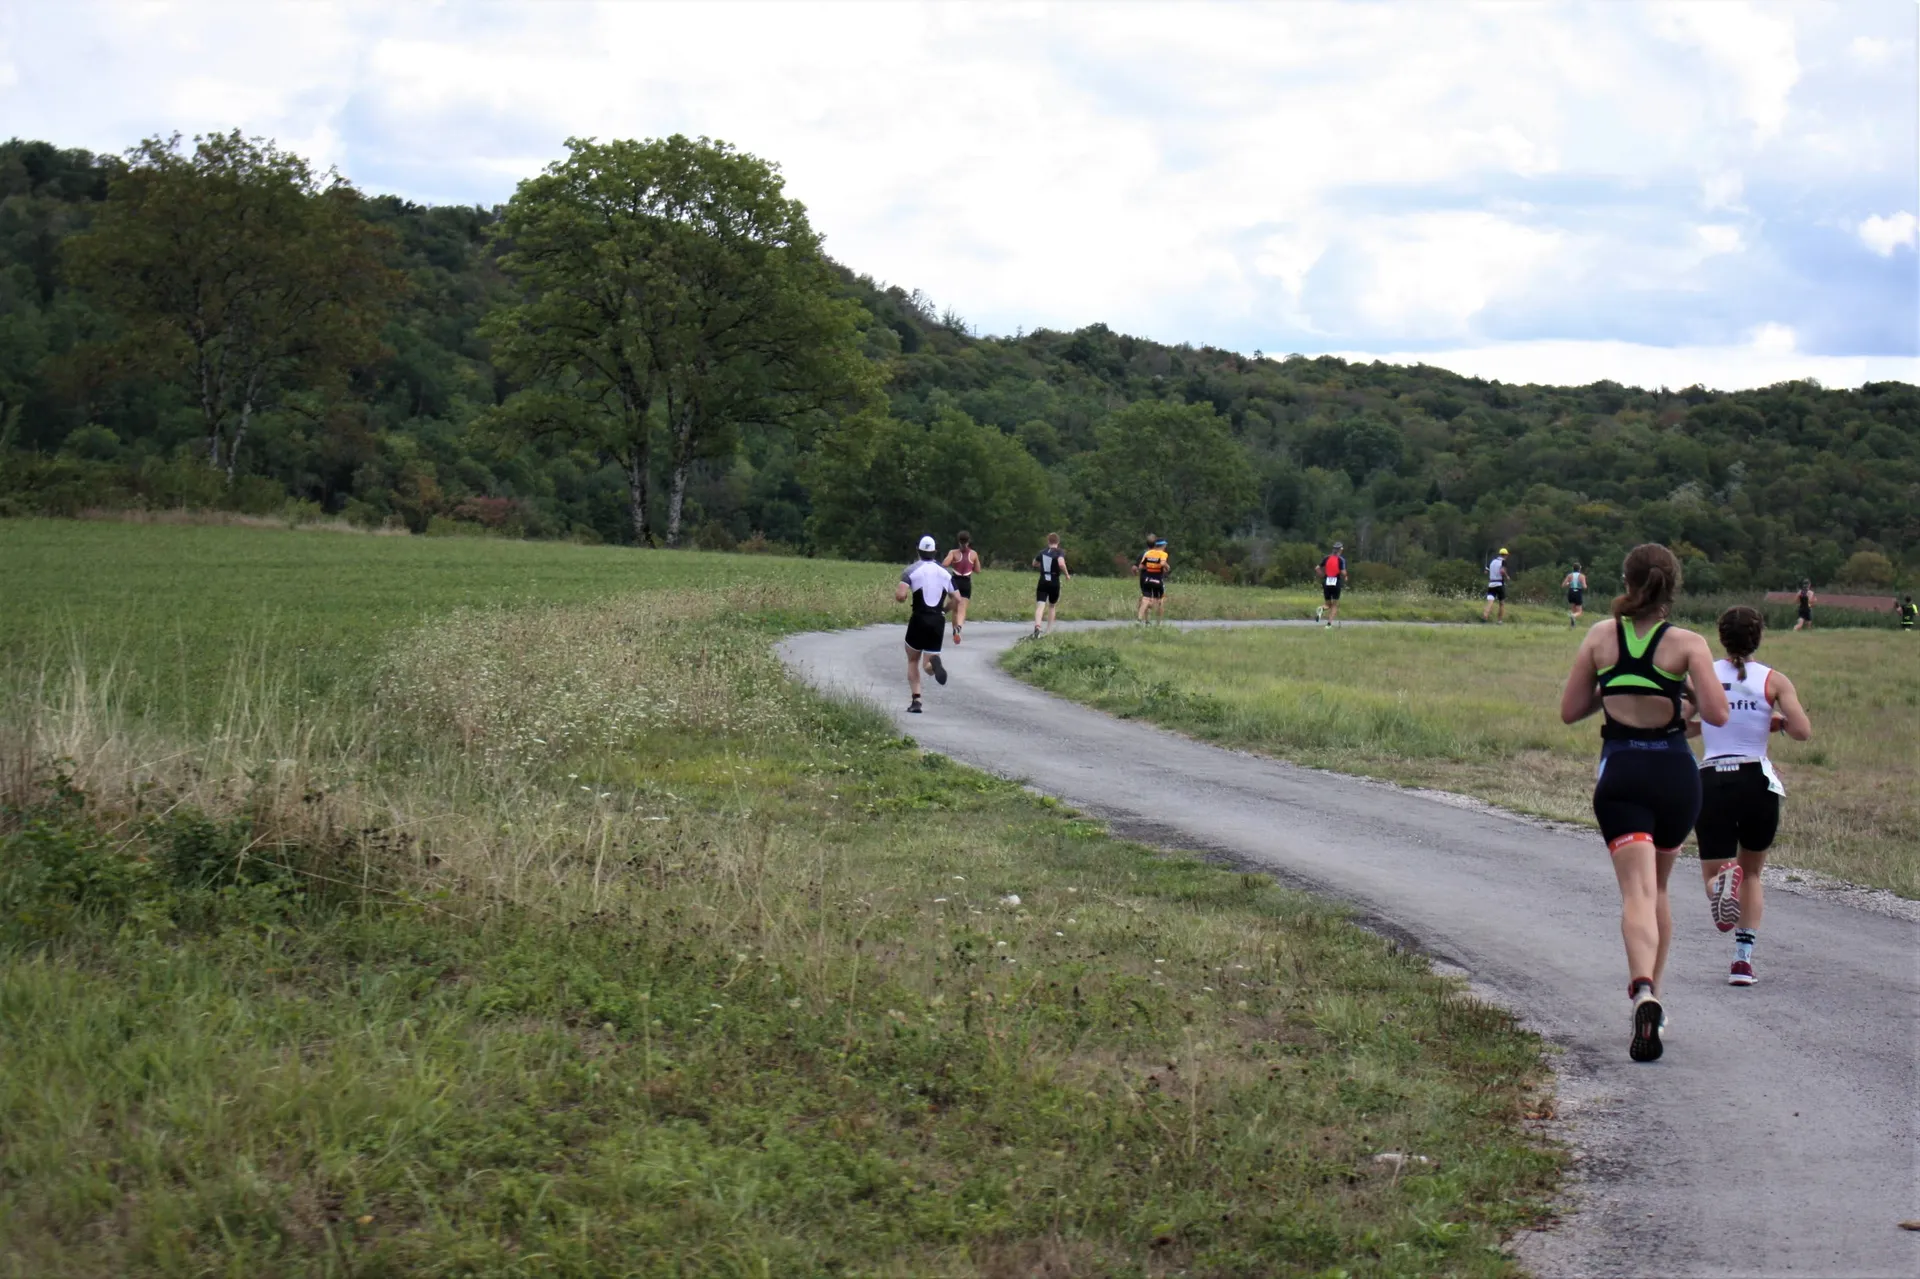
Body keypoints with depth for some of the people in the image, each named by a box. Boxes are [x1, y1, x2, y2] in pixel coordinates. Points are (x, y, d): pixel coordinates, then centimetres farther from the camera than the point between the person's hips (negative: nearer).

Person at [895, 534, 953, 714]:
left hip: (919, 620, -2)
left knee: (912, 661, 18)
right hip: (938, 622, 2)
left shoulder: (911, 571, -4)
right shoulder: (945, 573, 9)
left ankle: (916, 700, 4)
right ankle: (934, 662, -33)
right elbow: (956, 600, 7)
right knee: (927, 666, 7)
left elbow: (900, 596, -16)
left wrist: (897, 594, 7)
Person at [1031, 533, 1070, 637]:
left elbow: (1034, 563, 24)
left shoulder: (1042, 553, 9)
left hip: (1042, 583, 1)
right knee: (1052, 606, 20)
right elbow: (1061, 564, -25)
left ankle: (1037, 626, -36)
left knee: (1040, 606, -11)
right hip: (1054, 583, -1)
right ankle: (1049, 630, 24)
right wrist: (1066, 574, -10)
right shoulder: (1060, 552, -5)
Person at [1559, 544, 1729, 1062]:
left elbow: (1569, 711, 5)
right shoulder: (1688, 644, -3)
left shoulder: (1601, 636, 1)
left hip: (1621, 772, -1)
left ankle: (1643, 992, -34)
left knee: (1637, 891, -10)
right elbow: (1717, 714, -13)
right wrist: (1690, 688, 7)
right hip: (1676, 772, 1)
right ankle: (1651, 995, 26)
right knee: (1658, 888, 21)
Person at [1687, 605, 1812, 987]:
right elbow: (1802, 732, -9)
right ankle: (1743, 959, 9)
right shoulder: (1774, 680, 0)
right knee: (1752, 872, 20)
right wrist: (1777, 721, 12)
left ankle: (1722, 886, -32)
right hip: (1757, 782, 0)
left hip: (1711, 782, 0)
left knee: (1712, 870, 7)